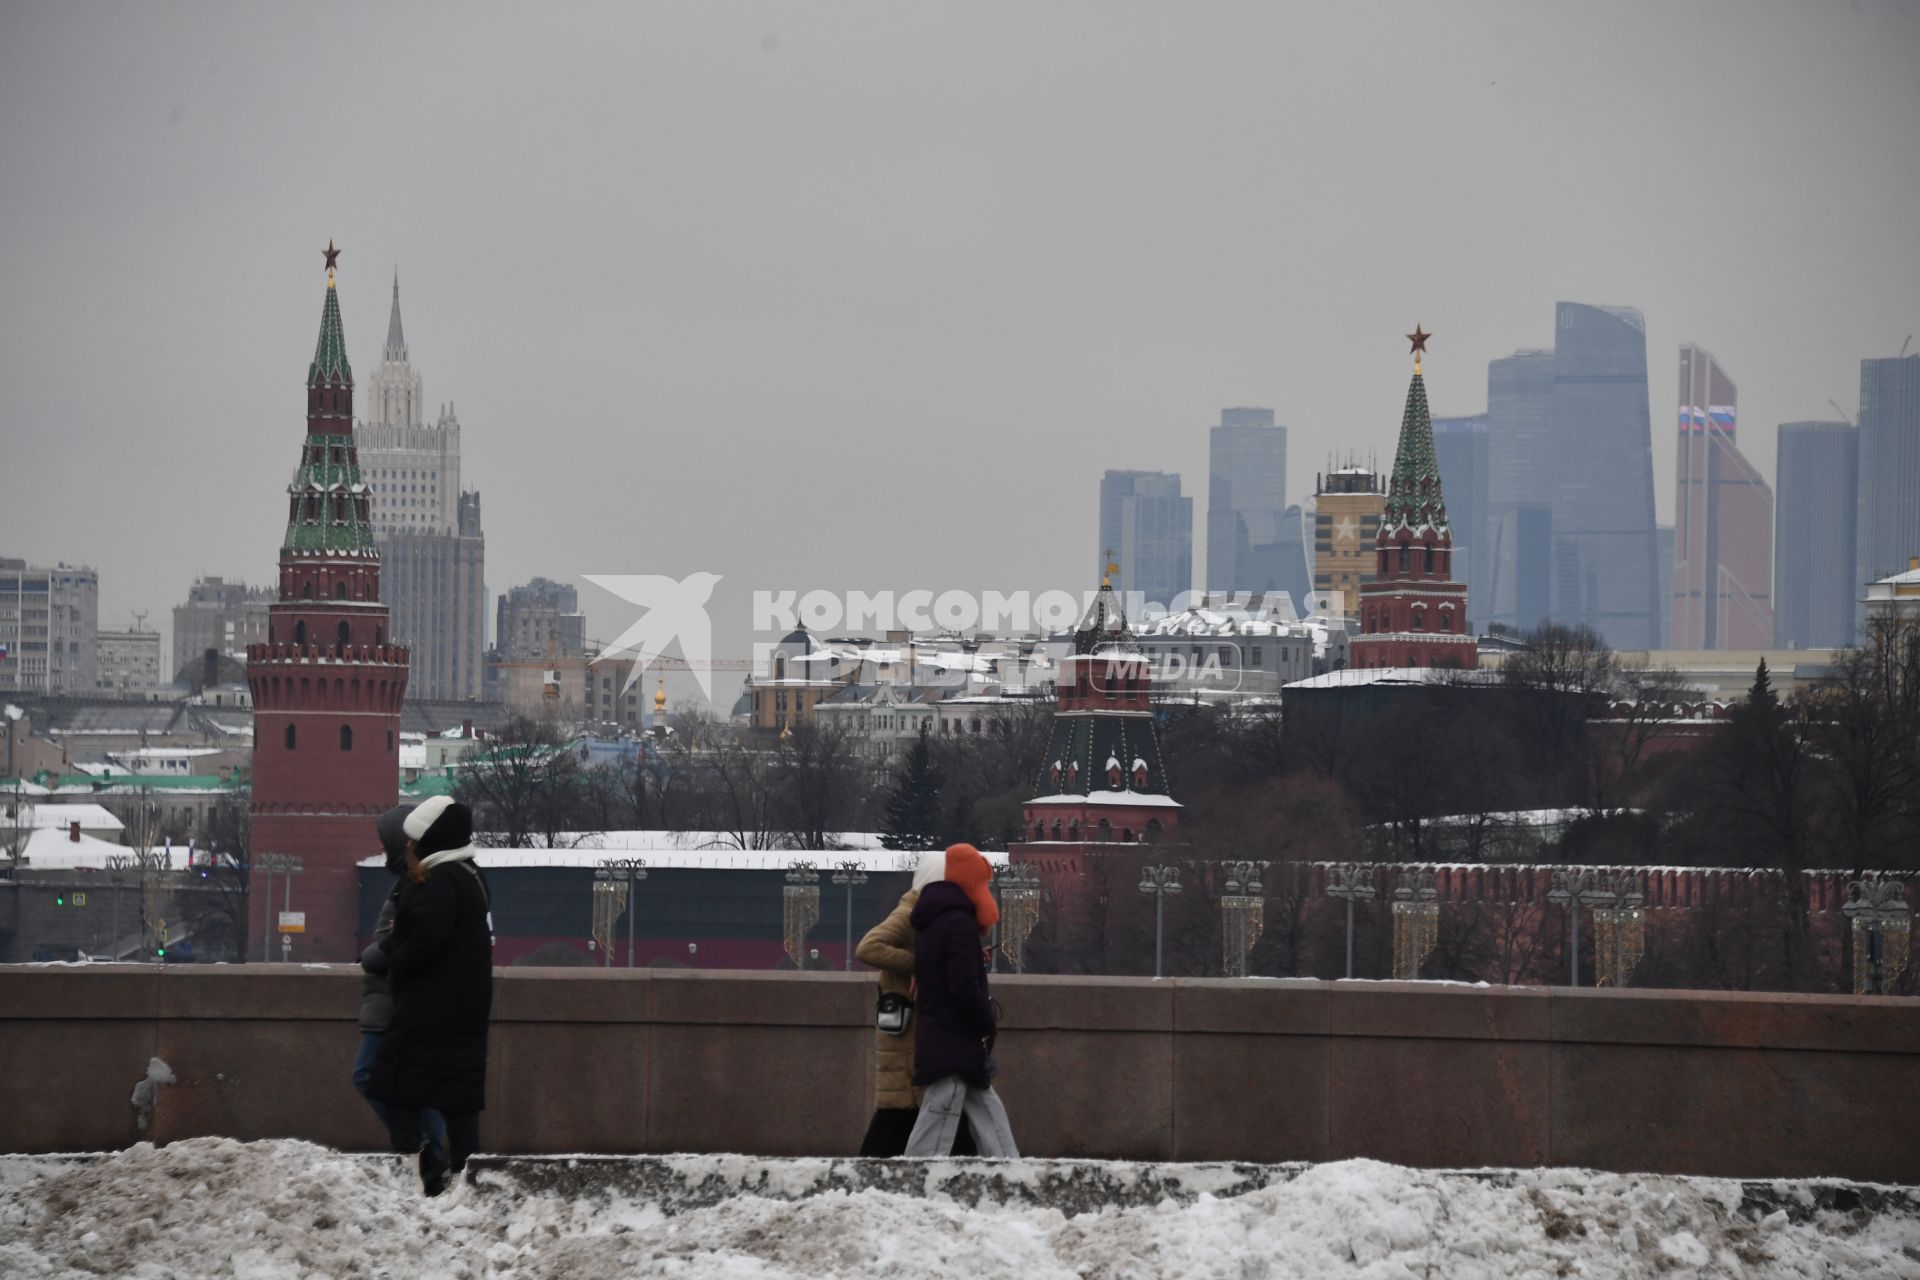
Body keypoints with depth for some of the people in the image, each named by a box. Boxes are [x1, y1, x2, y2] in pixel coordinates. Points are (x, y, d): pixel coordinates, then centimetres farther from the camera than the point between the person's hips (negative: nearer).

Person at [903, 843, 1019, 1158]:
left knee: (989, 1117, 14)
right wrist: (988, 1025, -9)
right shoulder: (959, 923, -15)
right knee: (934, 1133, -9)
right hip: (955, 1043, -10)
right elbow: (965, 988, -20)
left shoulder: (930, 922, 15)